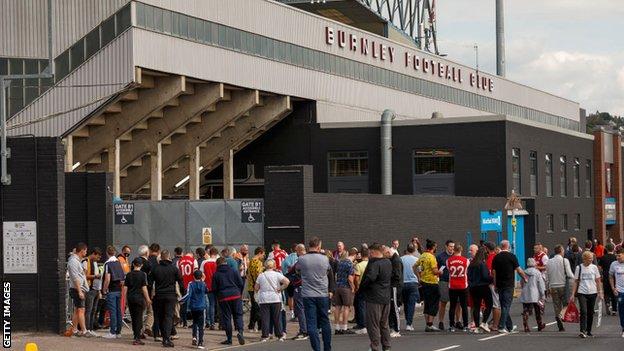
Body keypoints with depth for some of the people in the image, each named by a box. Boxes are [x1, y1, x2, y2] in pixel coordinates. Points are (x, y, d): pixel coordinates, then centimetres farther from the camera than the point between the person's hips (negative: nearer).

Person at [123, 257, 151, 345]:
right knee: (139, 318, -1)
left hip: (130, 298, 4)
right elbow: (144, 288, -9)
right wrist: (147, 299, -3)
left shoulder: (129, 274, 4)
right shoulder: (143, 274, -7)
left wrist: (125, 298, 13)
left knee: (133, 318, 15)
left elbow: (125, 288, 5)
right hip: (139, 297, -4)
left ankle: (135, 335, 25)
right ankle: (137, 338, -7)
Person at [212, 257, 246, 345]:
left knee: (226, 318, 5)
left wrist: (218, 297, 18)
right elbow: (241, 284, 4)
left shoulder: (216, 274, 2)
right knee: (238, 315, 6)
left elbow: (214, 288, 1)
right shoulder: (234, 271, 4)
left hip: (223, 298, -1)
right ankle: (240, 331, -20)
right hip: (236, 296, 1)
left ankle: (229, 339, 5)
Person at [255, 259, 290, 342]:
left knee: (265, 318, 2)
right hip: (275, 299, -1)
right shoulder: (277, 274, -1)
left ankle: (265, 336, -2)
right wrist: (280, 289, -4)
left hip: (264, 300, 1)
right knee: (277, 318, 6)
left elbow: (256, 288, 7)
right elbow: (287, 281, -14)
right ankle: (280, 336, 8)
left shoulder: (261, 276, 5)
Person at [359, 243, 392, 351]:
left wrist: (362, 287, -17)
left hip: (374, 298, -8)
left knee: (373, 325, -2)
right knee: (384, 324, 18)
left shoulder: (374, 263, -17)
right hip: (386, 297, 8)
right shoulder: (388, 262, 9)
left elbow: (370, 277, -30)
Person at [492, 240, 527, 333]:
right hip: (509, 285, -5)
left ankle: (509, 327, 20)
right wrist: (525, 278, 10)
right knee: (506, 305, -4)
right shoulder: (511, 256, -8)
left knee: (504, 305, 13)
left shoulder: (496, 257, 5)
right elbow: (519, 270, -6)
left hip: (499, 285, 5)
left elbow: (493, 272, 6)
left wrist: (495, 285, 14)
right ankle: (501, 327, -12)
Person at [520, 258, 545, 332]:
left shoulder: (524, 273, 3)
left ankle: (526, 327, -9)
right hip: (535, 296, -2)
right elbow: (541, 284, -5)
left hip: (525, 296, 2)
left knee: (525, 311, 1)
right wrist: (543, 295, -1)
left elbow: (521, 283, 14)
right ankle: (540, 325, 25)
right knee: (538, 311, 13)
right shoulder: (537, 272, -6)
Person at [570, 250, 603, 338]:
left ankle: (588, 331, 19)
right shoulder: (579, 268, 0)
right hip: (582, 293, -2)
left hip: (592, 293, 2)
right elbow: (576, 282, 3)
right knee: (583, 312, -15)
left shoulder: (594, 267, 4)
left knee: (590, 313, 8)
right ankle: (582, 331, -19)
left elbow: (598, 281, 10)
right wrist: (573, 294, -1)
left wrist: (600, 292, 2)